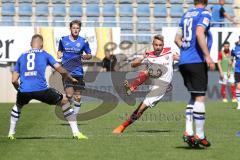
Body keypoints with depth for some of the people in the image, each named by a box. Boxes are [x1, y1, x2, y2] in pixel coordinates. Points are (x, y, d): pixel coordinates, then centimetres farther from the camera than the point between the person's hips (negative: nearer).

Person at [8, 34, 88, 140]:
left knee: (18, 105, 38)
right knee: (64, 102, 16)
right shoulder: (44, 55, 15)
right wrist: (71, 78, 25)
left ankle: (11, 133, 32)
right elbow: (61, 70, 6)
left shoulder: (22, 57, 22)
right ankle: (76, 133, 9)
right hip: (41, 89, -3)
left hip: (24, 91, 3)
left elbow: (14, 80, 18)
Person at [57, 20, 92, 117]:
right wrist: (59, 54, -3)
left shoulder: (83, 42, 1)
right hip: (66, 71, -1)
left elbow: (89, 55, 9)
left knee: (78, 96, 3)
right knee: (69, 94, -16)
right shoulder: (63, 40, 3)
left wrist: (86, 56, -13)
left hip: (78, 72, 1)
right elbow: (60, 51, 20)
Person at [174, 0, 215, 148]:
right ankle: (200, 136, -1)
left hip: (183, 62, 7)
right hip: (197, 62, -7)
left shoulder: (186, 14, 16)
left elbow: (177, 39, 18)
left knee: (194, 96, 16)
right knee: (200, 97, -2)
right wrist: (208, 56, -21)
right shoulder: (205, 14, -6)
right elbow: (199, 33, -21)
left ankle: (188, 132, 8)